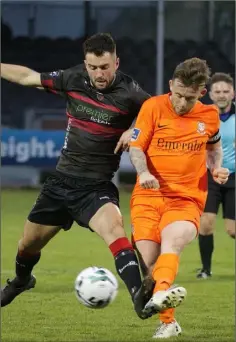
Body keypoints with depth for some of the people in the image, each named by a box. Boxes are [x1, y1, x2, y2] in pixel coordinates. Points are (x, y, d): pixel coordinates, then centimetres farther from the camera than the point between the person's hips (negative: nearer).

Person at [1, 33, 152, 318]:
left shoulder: (129, 93, -15)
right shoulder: (73, 79, -4)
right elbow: (27, 76, 8)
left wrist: (135, 129, -19)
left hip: (97, 186, -4)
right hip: (62, 180, 4)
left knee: (114, 228, -34)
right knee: (28, 244, 17)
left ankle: (138, 295, -44)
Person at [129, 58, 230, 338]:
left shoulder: (209, 115, 6)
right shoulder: (153, 107, -1)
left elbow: (214, 145, 26)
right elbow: (136, 147, -1)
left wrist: (216, 168, 5)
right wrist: (143, 172, -22)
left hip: (187, 199, -1)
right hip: (148, 195, 1)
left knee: (171, 244, -31)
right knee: (149, 264, -9)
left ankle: (160, 296, -58)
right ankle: (167, 322, 13)